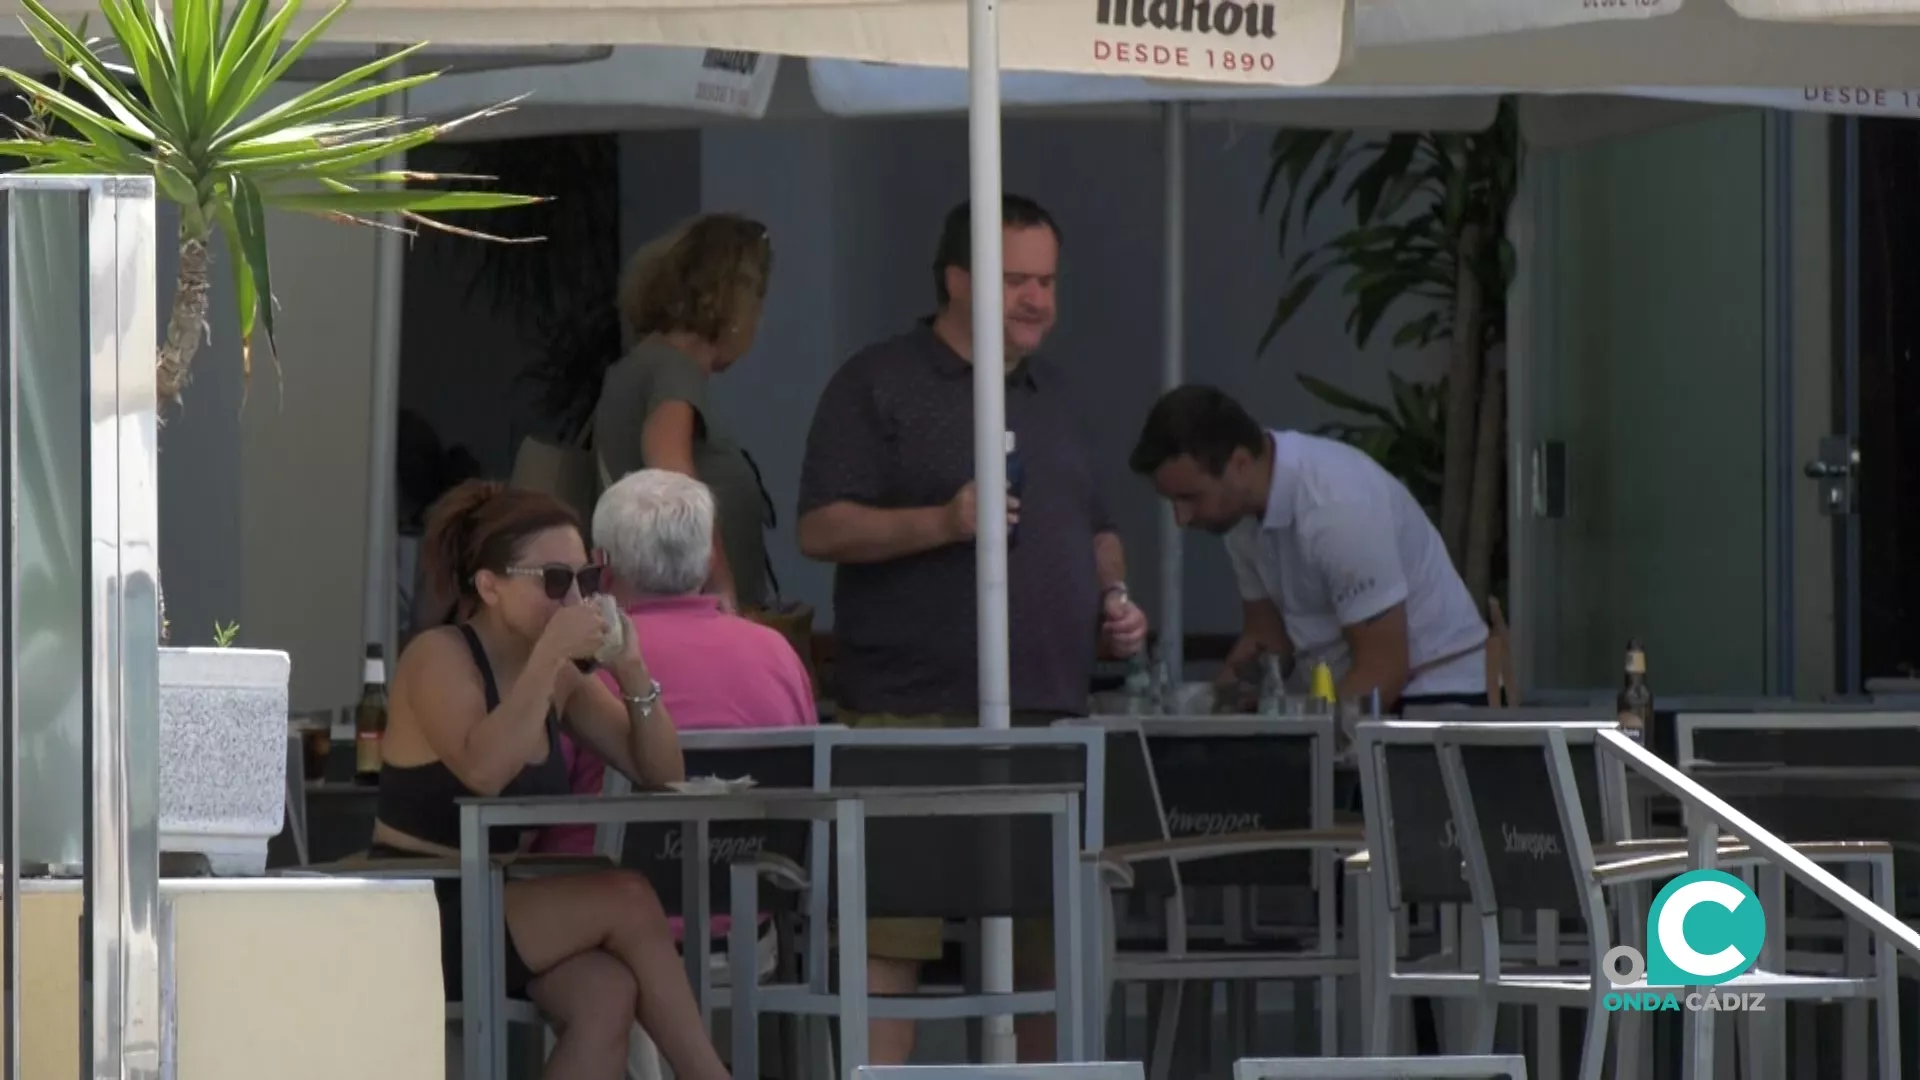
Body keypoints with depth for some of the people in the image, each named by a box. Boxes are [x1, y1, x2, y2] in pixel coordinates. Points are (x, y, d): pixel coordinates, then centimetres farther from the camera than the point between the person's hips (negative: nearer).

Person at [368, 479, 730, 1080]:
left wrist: (632, 673, -6)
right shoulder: (438, 659, -10)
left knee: (607, 995, -25)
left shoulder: (558, 676, 10)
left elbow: (661, 777, 8)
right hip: (416, 918, -6)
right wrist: (548, 656, -26)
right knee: (626, 901, -21)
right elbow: (484, 772, -29)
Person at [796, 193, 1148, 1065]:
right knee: (890, 941, -11)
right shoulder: (877, 387, -1)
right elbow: (822, 529, -9)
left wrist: (1113, 597, 10)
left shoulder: (1048, 393, 21)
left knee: (1048, 942, 9)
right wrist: (943, 522, -19)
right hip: (912, 713, -7)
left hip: (1048, 712, 7)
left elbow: (1092, 528, 30)